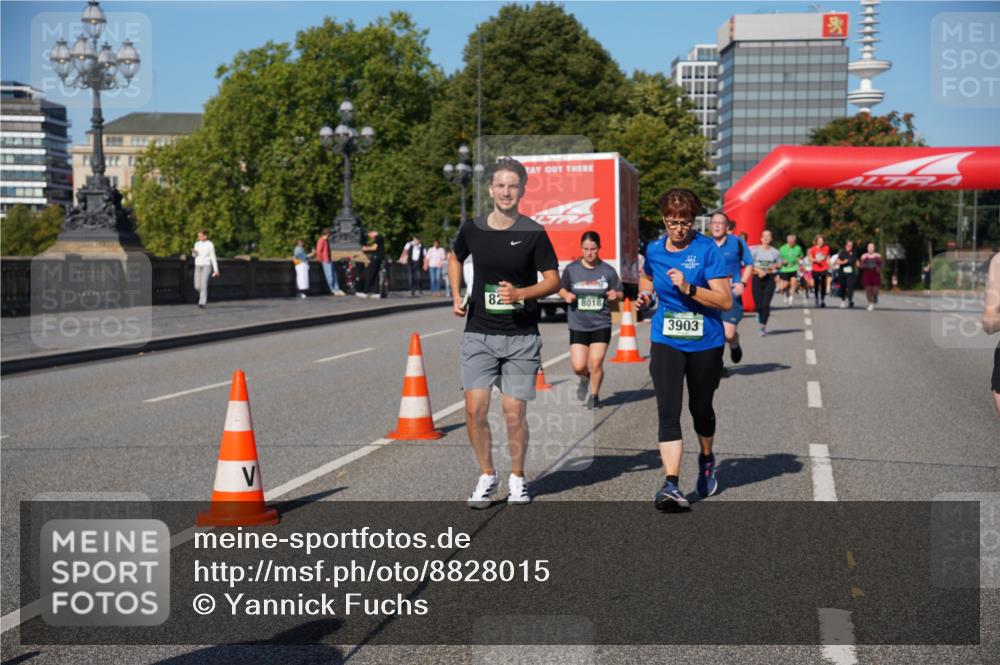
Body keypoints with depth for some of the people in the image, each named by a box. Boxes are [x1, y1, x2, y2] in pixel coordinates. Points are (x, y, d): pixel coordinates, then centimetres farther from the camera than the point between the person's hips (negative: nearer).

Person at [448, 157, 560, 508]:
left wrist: (520, 293, -19)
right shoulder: (472, 229, 3)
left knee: (514, 414, 1)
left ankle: (517, 478, 22)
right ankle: (487, 475, 15)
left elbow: (553, 280, -2)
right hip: (479, 334, 2)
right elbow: (455, 258, 23)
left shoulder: (533, 233, -5)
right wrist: (457, 296, 9)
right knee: (475, 411, -5)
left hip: (521, 337, -2)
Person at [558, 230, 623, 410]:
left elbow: (620, 293, 9)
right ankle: (585, 379, 31)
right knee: (579, 366, -6)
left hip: (601, 325, 0)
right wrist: (566, 295, -8)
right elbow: (562, 289, 14)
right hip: (578, 325, 1)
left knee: (596, 363, -6)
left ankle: (594, 395, 17)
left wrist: (615, 295, -14)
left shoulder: (608, 271, 0)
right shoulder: (571, 269, 1)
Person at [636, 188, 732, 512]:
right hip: (666, 342, 2)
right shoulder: (654, 250, 2)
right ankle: (671, 485, -21)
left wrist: (688, 288, -26)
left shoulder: (707, 249, -10)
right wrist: (645, 294, 5)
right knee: (668, 412, -14)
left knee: (700, 408, 16)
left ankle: (707, 460, 46)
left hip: (705, 343, -1)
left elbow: (726, 301, -15)